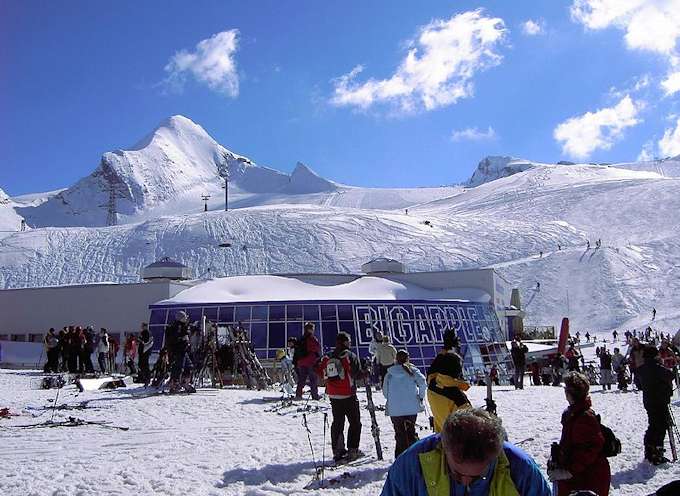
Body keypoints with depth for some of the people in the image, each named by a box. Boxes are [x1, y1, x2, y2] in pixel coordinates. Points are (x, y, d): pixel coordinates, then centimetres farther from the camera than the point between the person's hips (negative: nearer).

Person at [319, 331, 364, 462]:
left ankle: (337, 451, 15)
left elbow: (322, 374, 7)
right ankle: (352, 450, 4)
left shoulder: (327, 358, 4)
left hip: (333, 396, 6)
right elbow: (357, 373, -12)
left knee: (337, 422, 14)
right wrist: (366, 372, 6)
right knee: (355, 423, 7)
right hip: (348, 395, -5)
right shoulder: (350, 356, -12)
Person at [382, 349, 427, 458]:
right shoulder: (412, 371, -2)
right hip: (411, 407, -1)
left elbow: (384, 390, 5)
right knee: (411, 431, 14)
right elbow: (423, 382, -14)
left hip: (394, 409, 1)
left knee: (399, 433, 9)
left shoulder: (389, 373, 3)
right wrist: (421, 396, -1)